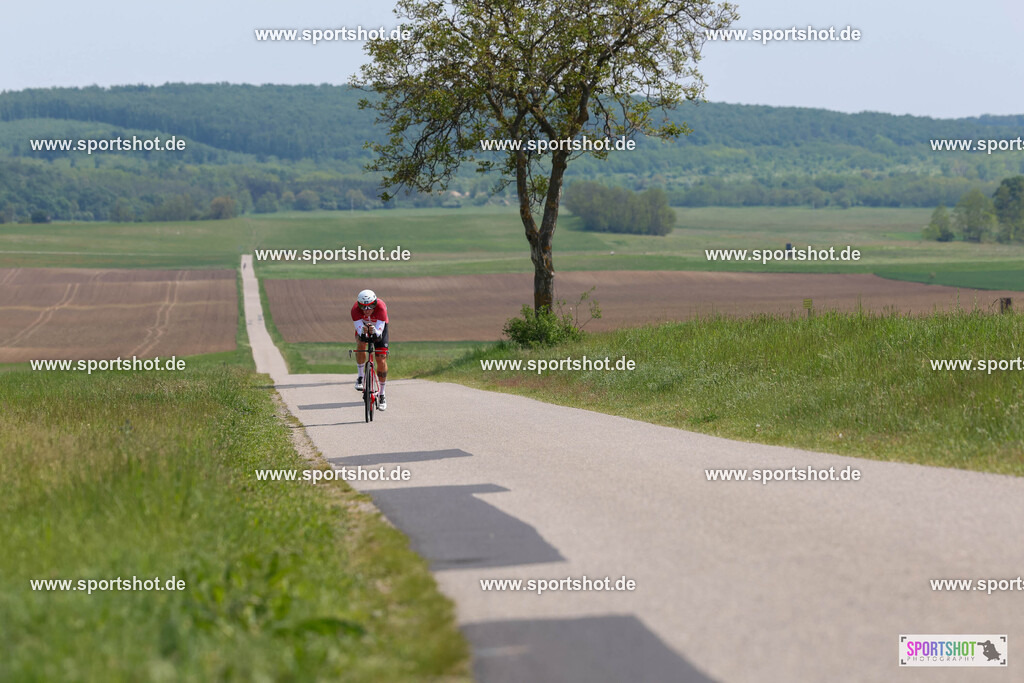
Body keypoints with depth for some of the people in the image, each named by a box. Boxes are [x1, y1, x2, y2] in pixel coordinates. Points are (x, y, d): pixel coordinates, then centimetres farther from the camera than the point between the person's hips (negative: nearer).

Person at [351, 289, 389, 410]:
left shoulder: (381, 307, -39)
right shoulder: (355, 309, -35)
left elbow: (379, 333, -41)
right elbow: (359, 328, -37)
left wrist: (374, 331, -63)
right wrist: (363, 332, -59)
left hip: (379, 327, -1)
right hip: (363, 325, 1)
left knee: (381, 360, -9)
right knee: (361, 343, -31)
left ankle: (382, 395, 4)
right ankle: (360, 376, -12)